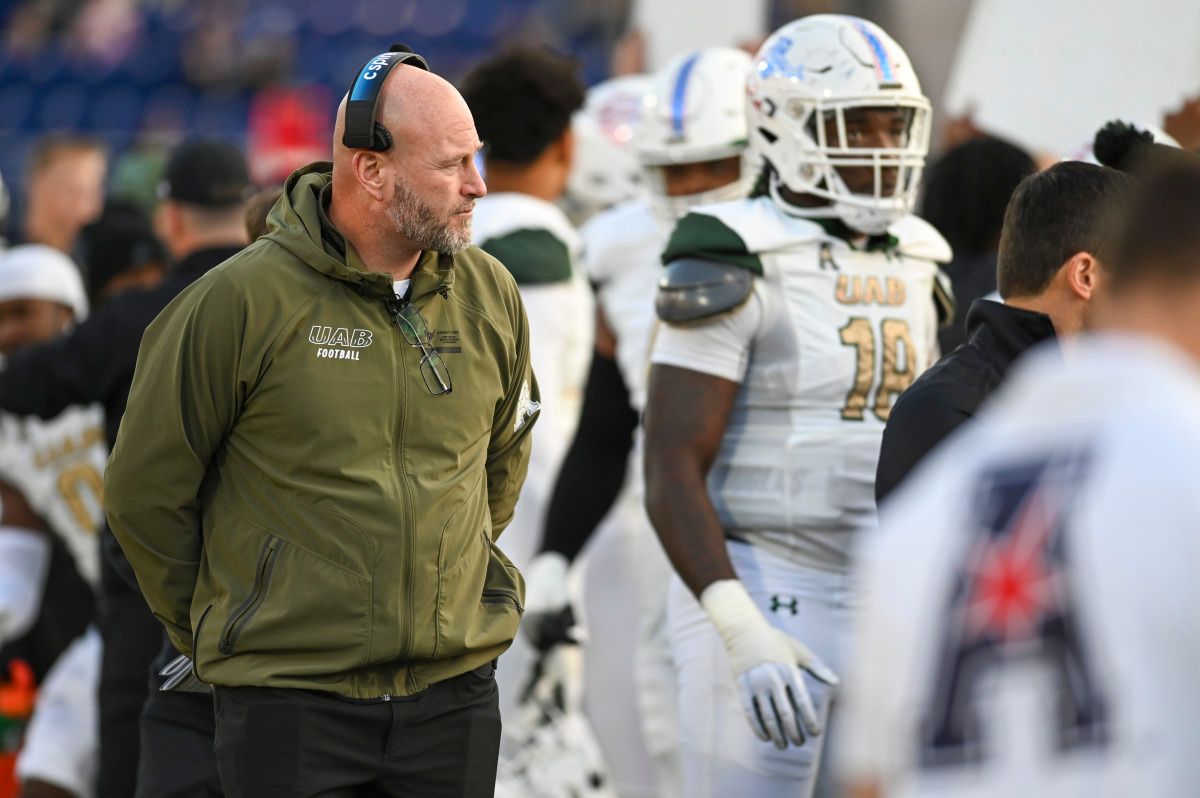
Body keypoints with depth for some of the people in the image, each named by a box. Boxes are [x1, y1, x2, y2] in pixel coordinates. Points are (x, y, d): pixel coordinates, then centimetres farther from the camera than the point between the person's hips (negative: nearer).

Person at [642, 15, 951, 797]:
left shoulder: (915, 264, 10)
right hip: (762, 605, -7)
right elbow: (672, 474, -16)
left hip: (888, 613, 7)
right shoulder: (737, 267, -12)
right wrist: (742, 634, -27)